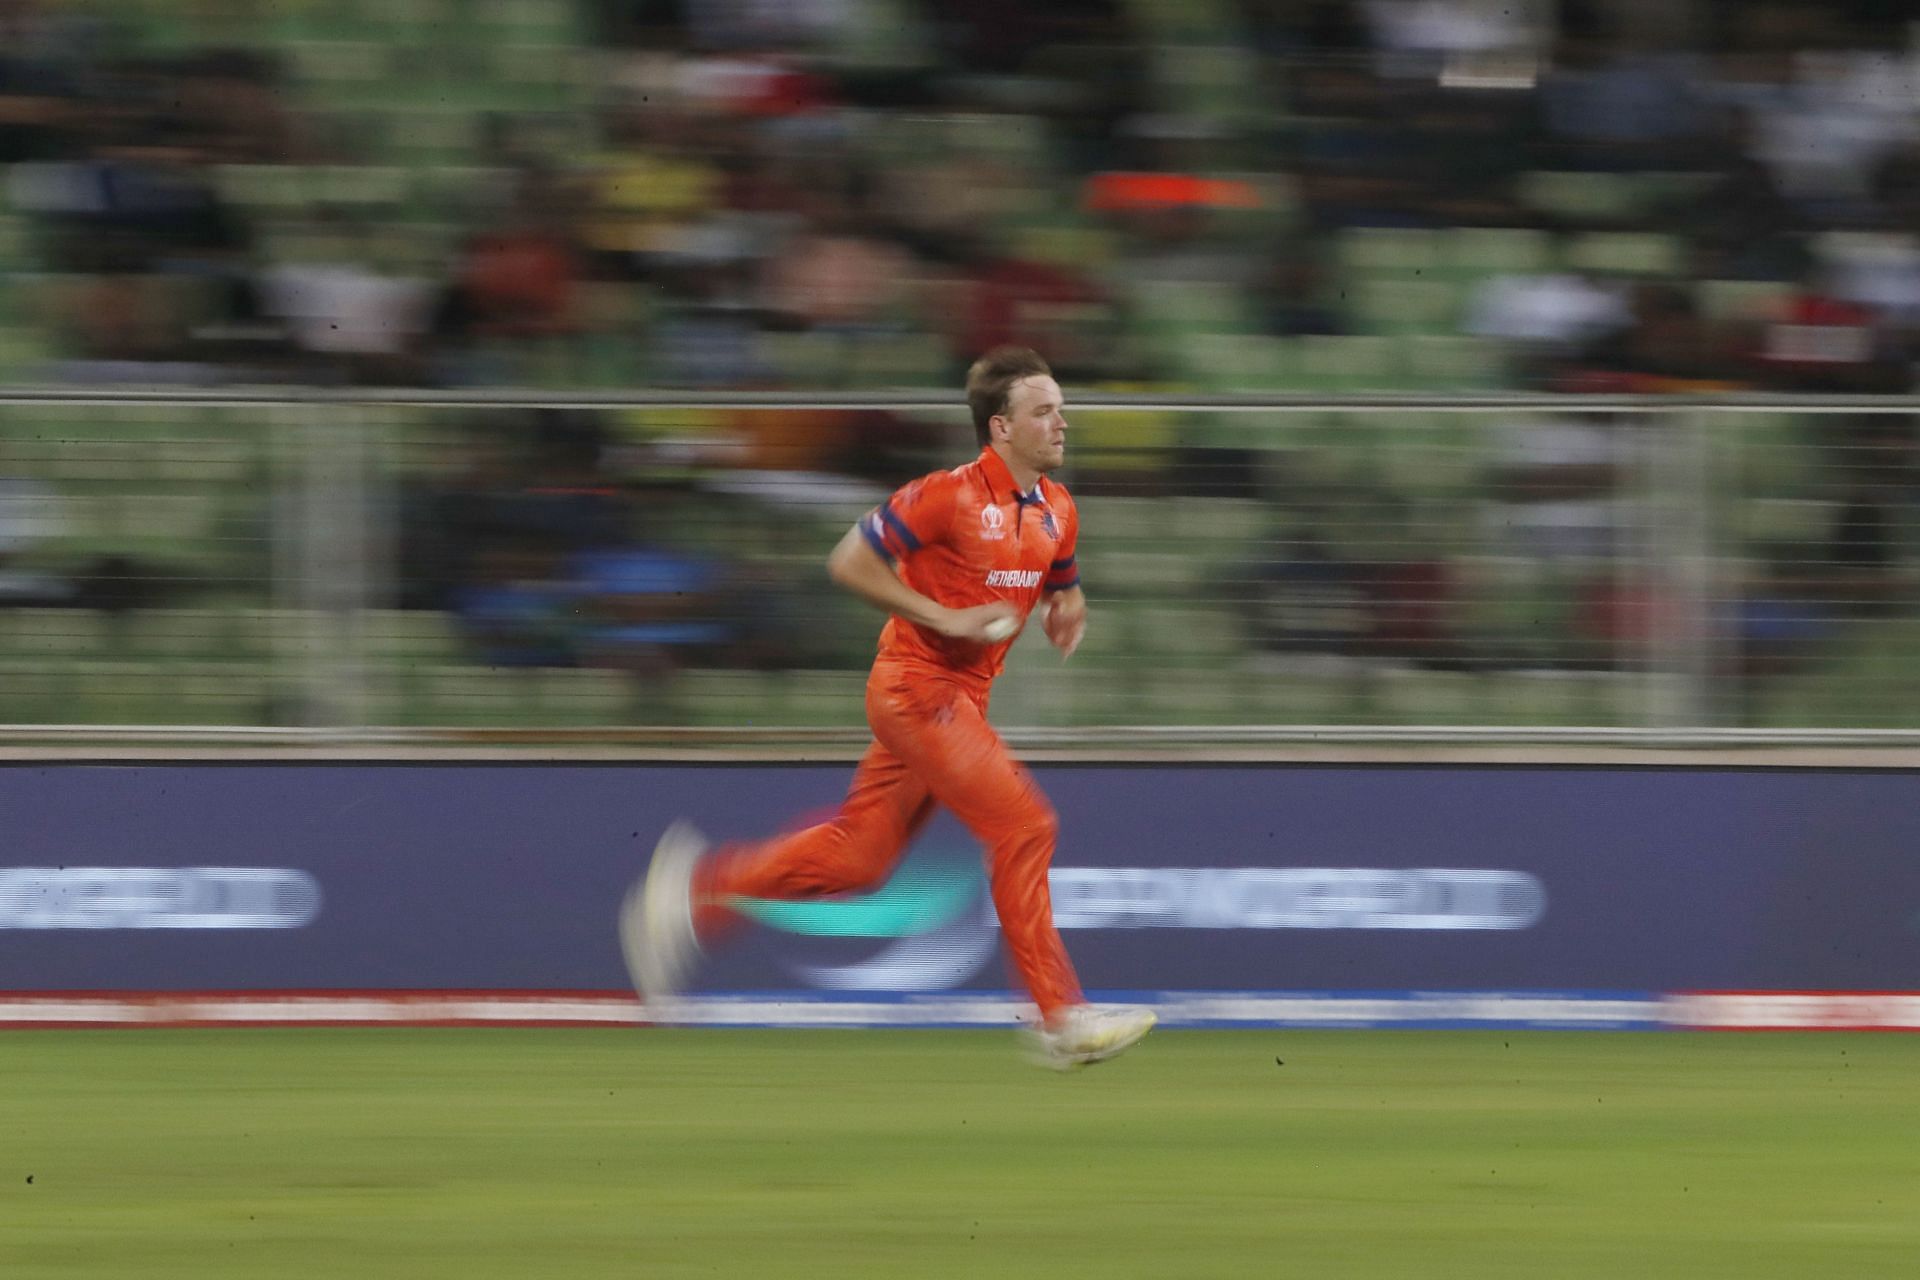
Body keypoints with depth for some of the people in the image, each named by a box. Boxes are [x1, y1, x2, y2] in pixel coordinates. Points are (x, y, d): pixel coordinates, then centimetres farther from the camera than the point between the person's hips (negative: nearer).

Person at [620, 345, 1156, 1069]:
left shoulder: (1055, 511, 9)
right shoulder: (950, 496, -16)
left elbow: (1061, 592, 26)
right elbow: (848, 562, -14)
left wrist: (1068, 614, 0)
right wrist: (947, 619, -18)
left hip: (960, 698, 8)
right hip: (917, 687, -8)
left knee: (858, 857, 10)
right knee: (1023, 826, -13)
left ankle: (697, 887, 21)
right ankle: (1060, 1018, -9)